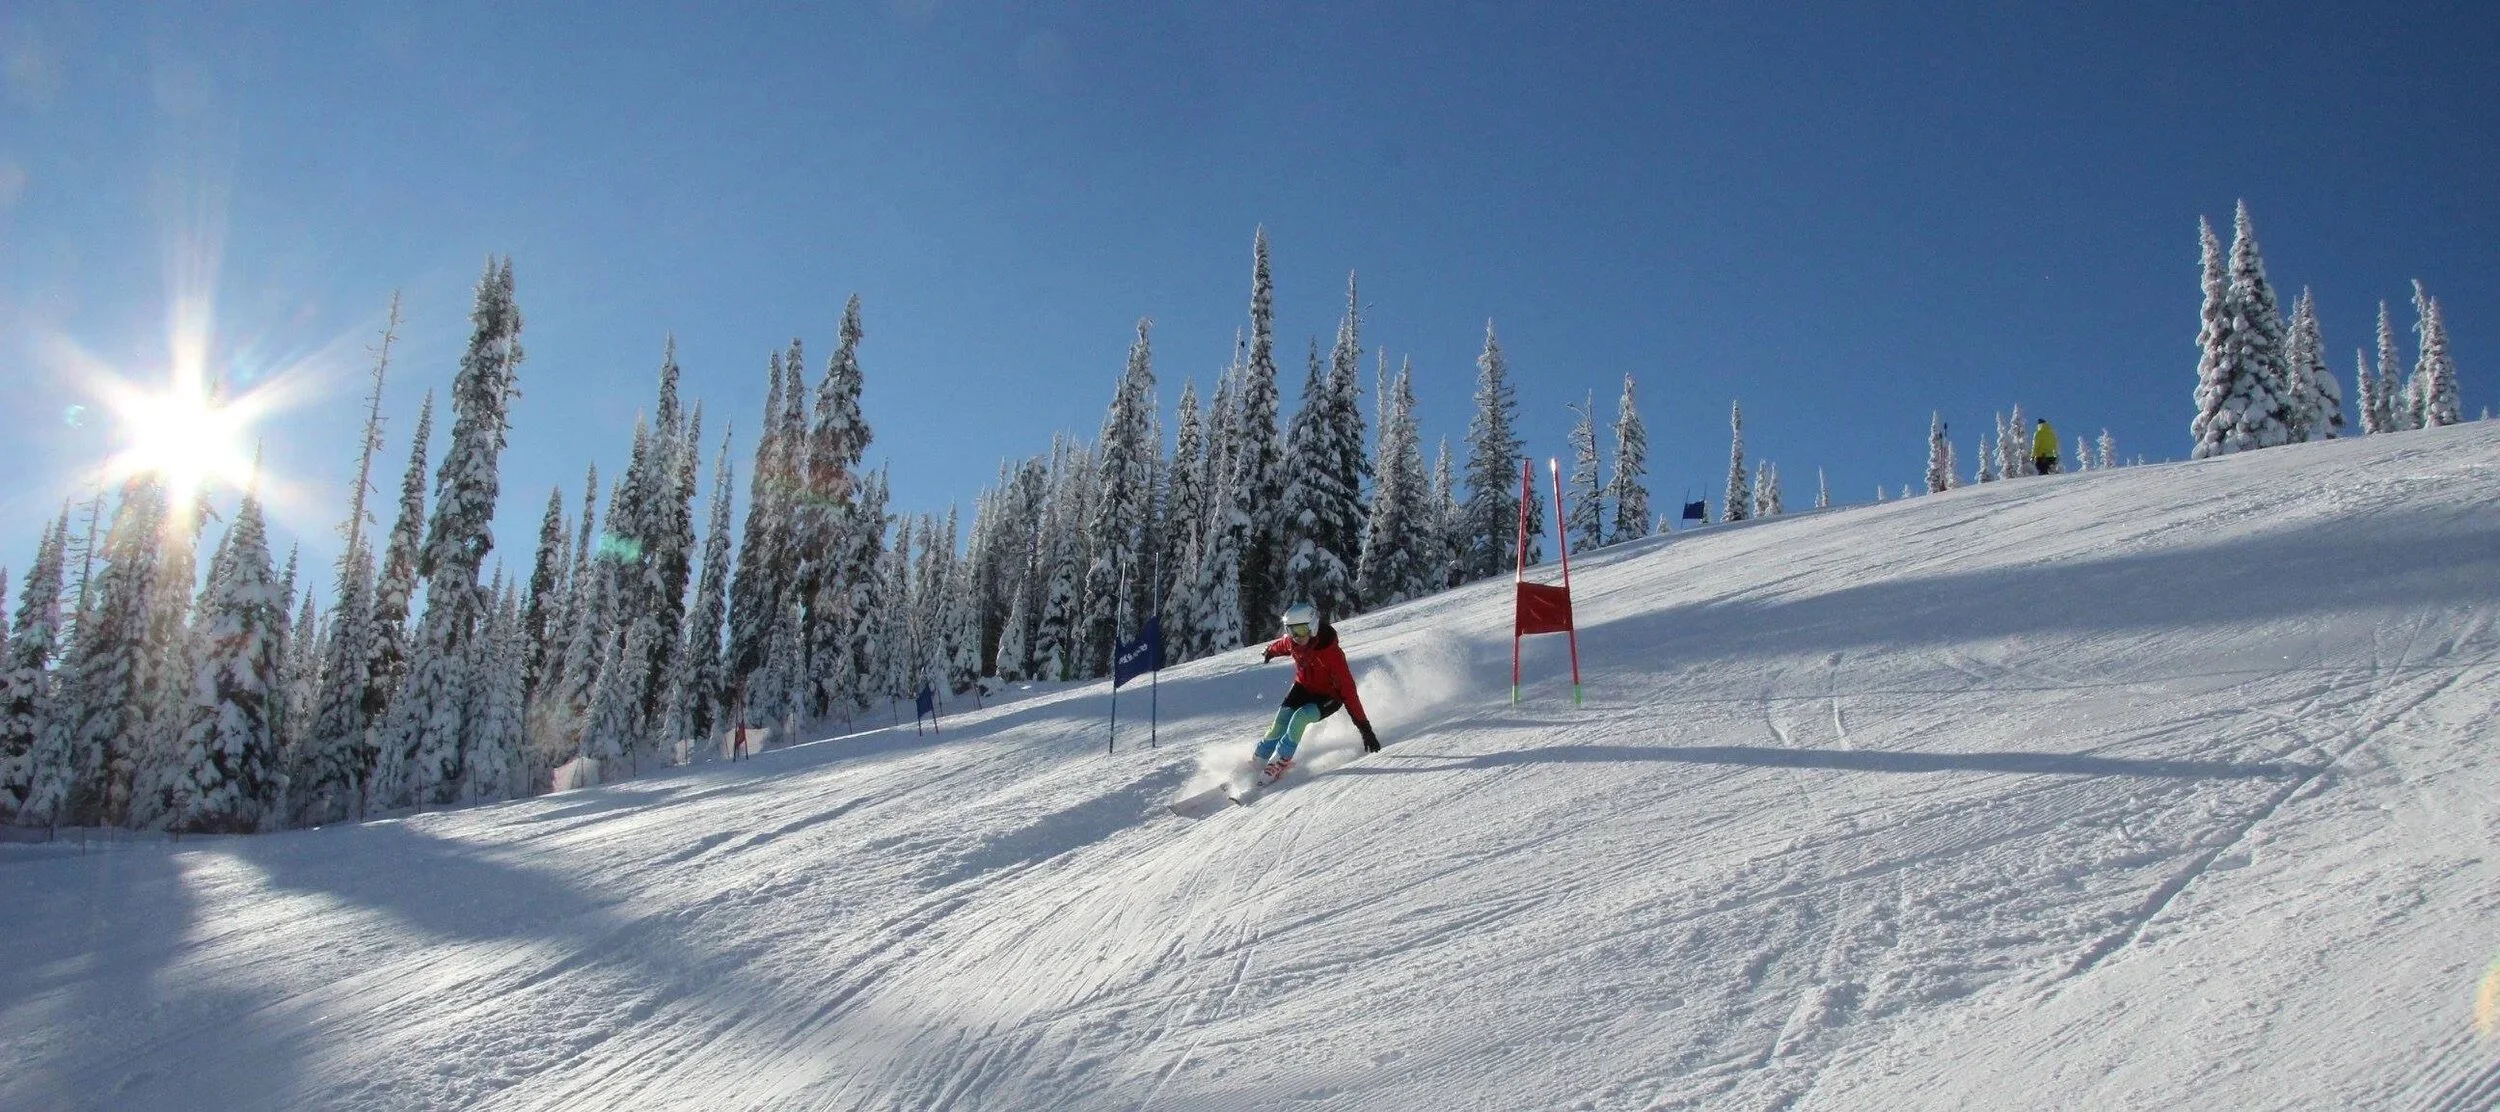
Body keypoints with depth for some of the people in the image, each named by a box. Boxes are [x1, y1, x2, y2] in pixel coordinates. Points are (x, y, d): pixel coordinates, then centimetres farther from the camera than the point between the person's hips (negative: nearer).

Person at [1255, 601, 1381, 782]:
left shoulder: (1332, 653, -34)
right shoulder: (1292, 642, -16)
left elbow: (1348, 689, -34)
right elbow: (1280, 645, 12)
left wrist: (1364, 726, -36)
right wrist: (1269, 652, 37)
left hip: (1328, 698, -5)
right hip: (1303, 688, 5)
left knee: (1300, 717, -29)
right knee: (1281, 721, -17)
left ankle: (1279, 761, -17)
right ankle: (1258, 763, -9)